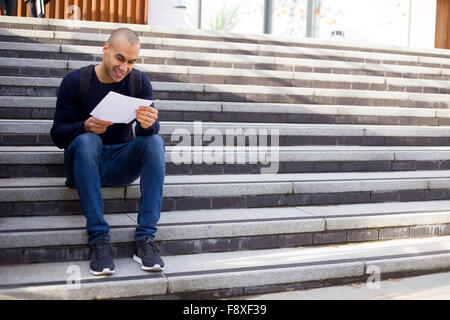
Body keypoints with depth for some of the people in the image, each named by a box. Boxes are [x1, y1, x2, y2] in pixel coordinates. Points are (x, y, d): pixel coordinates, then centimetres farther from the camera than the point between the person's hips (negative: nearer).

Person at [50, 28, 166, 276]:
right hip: (85, 163, -2)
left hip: (121, 166, 2)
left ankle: (145, 239, -29)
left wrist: (149, 124, -36)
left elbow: (147, 129, -11)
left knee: (154, 141, -25)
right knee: (86, 140, -33)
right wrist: (85, 127, -30)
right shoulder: (75, 81, -6)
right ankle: (98, 239, -34)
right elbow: (57, 134, -8)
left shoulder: (139, 82, 0)